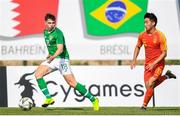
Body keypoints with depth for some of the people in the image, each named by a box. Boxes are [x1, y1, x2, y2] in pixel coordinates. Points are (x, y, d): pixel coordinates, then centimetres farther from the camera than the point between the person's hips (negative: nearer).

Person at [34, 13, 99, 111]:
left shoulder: (57, 33, -17)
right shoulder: (45, 32, 8)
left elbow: (60, 49, -30)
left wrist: (53, 56, -46)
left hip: (62, 59, -8)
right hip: (52, 59, 8)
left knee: (72, 83, -11)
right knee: (38, 74, -13)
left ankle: (93, 100, -1)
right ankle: (48, 98, -13)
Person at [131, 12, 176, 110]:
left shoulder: (160, 36, -16)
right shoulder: (142, 35, -1)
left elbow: (164, 53, -13)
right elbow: (138, 47, 18)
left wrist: (154, 63, -22)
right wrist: (134, 60, 5)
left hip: (158, 64, -6)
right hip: (148, 64, 6)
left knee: (150, 84, -18)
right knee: (148, 86, 4)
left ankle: (144, 106, -6)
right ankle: (166, 76, 27)